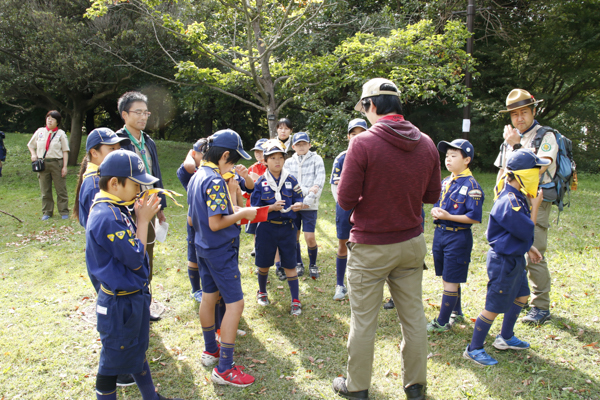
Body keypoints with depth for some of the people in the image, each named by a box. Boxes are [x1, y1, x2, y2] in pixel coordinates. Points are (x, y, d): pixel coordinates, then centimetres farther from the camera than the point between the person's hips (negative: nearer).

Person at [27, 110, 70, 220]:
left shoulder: (61, 134, 2)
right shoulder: (40, 132, 11)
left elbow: (65, 151, -2)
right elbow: (30, 145, 22)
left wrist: (65, 166, -9)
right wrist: (33, 154, 3)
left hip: (57, 163, -3)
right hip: (42, 164, 3)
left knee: (61, 189, 0)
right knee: (45, 190, 8)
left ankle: (64, 212, 7)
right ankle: (47, 212, 17)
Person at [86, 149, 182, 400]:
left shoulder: (116, 209, 3)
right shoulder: (106, 217, -27)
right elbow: (136, 259, -23)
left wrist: (143, 216, -3)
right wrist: (143, 219, -16)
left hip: (134, 296, 10)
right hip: (119, 304, -10)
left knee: (137, 352, 25)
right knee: (114, 361, 9)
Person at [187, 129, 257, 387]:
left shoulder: (196, 177, 8)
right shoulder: (215, 180, -21)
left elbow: (191, 219, 12)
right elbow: (216, 223, -26)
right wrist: (241, 214, -13)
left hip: (203, 248, 10)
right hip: (220, 250, -10)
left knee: (209, 297, 20)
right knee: (235, 303, -4)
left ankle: (210, 350, 36)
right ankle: (224, 369, 0)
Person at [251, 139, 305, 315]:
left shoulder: (291, 180, 0)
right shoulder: (260, 182, -4)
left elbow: (299, 200, 5)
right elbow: (256, 209, -5)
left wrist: (298, 205, -19)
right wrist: (272, 207, -21)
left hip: (287, 228, 0)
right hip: (266, 228, 0)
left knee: (289, 264, 4)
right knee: (264, 263, 12)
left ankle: (296, 301, 13)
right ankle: (262, 292, 38)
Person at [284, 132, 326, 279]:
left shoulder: (316, 159, 1)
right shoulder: (289, 162, 8)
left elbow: (319, 183, -8)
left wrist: (308, 200, -16)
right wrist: (307, 190, -16)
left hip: (310, 205, -3)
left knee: (310, 237, -6)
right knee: (294, 236, 8)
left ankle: (312, 265, 17)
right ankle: (298, 264, 28)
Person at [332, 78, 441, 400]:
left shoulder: (363, 144, -16)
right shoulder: (427, 144, 0)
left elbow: (345, 201, -15)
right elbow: (432, 195, 8)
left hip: (371, 248, -5)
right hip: (411, 243, 5)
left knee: (363, 321, 9)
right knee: (413, 315, 16)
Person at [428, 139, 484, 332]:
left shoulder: (471, 185, -14)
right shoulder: (445, 182, 10)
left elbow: (475, 217, -18)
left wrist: (448, 216, -21)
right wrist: (435, 211, -3)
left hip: (458, 237, -8)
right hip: (440, 233, 8)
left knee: (451, 280, 1)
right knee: (446, 278, 18)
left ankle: (443, 321, 9)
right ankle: (456, 312, 36)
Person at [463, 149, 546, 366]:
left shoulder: (517, 196, 6)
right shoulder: (508, 202, -27)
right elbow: (528, 231, -22)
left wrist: (528, 247, 22)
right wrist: (535, 207, -13)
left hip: (515, 258, 11)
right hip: (503, 261, -10)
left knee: (521, 296, 23)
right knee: (494, 306, -1)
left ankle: (505, 338, 40)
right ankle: (474, 349, 12)